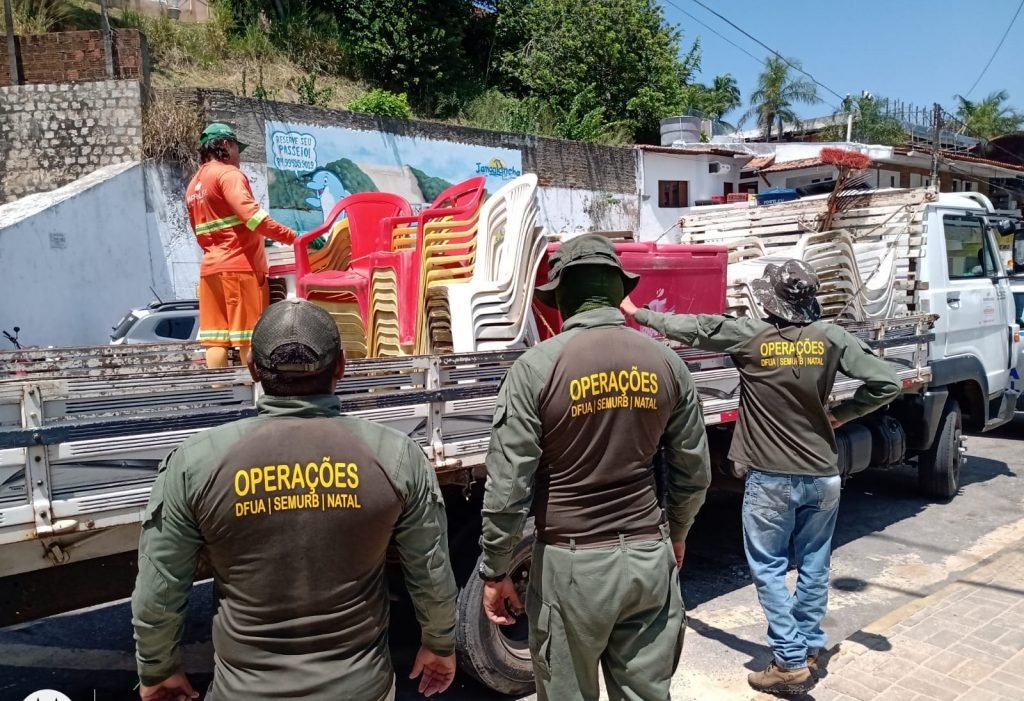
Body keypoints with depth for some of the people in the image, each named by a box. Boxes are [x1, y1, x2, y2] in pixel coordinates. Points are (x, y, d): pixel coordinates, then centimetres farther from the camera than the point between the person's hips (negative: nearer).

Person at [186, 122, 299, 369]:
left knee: (215, 339, 3)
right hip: (240, 265, -8)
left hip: (210, 268, 8)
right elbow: (250, 214, -20)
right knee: (250, 338, -5)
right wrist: (291, 237, -20)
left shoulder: (193, 185, 21)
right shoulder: (228, 173, -5)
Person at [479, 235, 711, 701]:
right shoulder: (666, 362, 0)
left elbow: (507, 485, -13)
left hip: (572, 563, -3)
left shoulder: (537, 367, -13)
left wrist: (495, 571, 0)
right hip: (649, 556, 4)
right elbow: (694, 473, 8)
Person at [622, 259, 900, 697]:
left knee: (769, 569, 7)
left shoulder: (749, 336, -12)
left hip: (771, 478, -4)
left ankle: (791, 663, 9)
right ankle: (809, 651, 28)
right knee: (813, 566, 16)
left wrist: (638, 313, 13)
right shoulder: (830, 338, -4)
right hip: (823, 475, 4)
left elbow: (693, 329, -1)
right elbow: (886, 384, -4)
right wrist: (840, 415, 9)